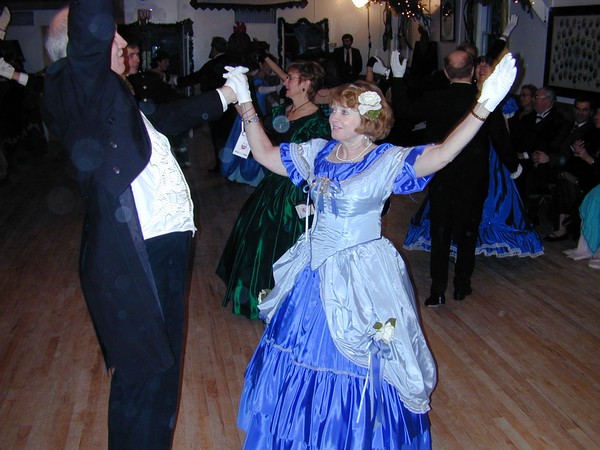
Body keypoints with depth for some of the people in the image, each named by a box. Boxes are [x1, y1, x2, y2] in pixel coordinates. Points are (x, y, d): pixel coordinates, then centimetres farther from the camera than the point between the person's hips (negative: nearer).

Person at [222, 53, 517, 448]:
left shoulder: (387, 161, -13)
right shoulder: (318, 153, 3)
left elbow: (439, 155, -29)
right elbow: (264, 153, 10)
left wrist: (484, 106, -40)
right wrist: (246, 104, 4)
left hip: (361, 275, -5)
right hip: (313, 271, 6)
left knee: (360, 364, 7)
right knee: (302, 353, 19)